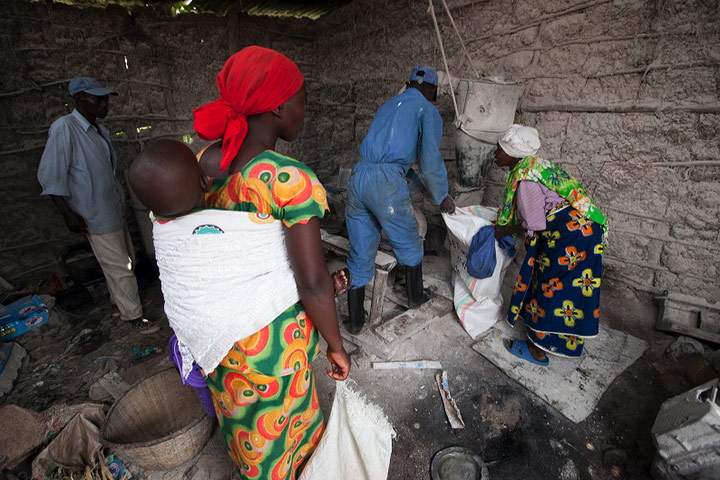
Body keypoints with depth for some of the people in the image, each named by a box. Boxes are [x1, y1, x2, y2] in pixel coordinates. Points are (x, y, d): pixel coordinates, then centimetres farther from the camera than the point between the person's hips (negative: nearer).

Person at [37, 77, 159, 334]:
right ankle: (134, 316, 10)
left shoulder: (100, 129, 10)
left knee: (127, 259, 17)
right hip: (96, 215, -9)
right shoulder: (64, 128, -14)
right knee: (119, 268, -3)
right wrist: (68, 213, -18)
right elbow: (50, 176, -15)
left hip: (114, 209, 9)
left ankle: (119, 301, 36)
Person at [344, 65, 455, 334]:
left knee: (360, 254, 12)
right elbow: (431, 159, -3)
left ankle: (356, 321, 23)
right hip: (386, 182, -6)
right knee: (409, 245, 17)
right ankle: (415, 297, 39)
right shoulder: (427, 110, 7)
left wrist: (419, 184, 37)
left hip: (359, 176, 7)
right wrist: (442, 197, 12)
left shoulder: (388, 106, 29)